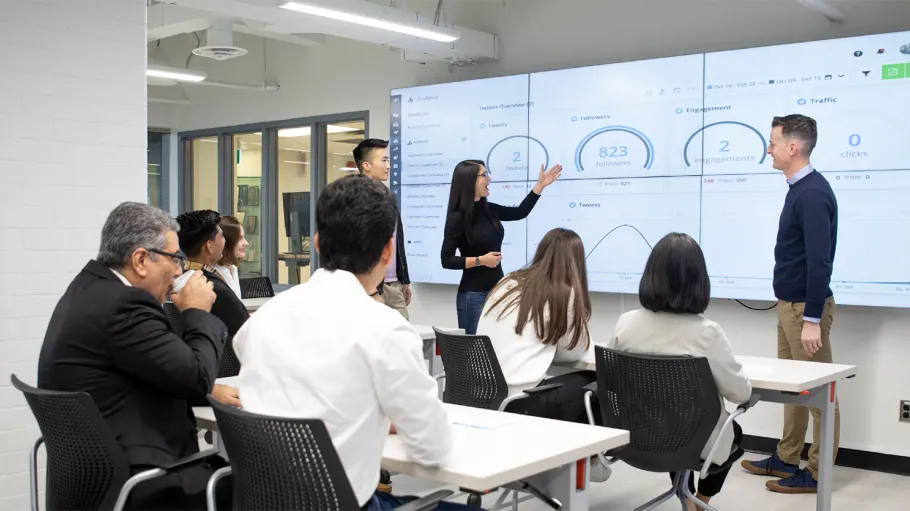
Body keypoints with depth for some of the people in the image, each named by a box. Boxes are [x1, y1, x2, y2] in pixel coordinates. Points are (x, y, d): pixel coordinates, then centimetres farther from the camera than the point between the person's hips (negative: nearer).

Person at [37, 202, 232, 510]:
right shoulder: (122, 303, -21)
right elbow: (196, 376, -19)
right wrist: (197, 312, -5)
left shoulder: (90, 288, 10)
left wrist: (208, 390, 3)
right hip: (129, 483, -10)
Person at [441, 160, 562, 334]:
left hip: (498, 290, 7)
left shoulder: (489, 210, 6)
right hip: (474, 295, -7)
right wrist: (480, 260, -21)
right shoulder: (458, 218, -12)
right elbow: (447, 260, -14)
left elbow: (520, 213, 20)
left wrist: (540, 185, 17)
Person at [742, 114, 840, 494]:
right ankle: (786, 459, 27)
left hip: (805, 307, -10)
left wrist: (812, 319, -23)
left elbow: (820, 261, -24)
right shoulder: (799, 188, 10)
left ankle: (817, 473, 9)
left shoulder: (813, 194, -20)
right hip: (790, 304, 10)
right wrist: (794, 308, 18)